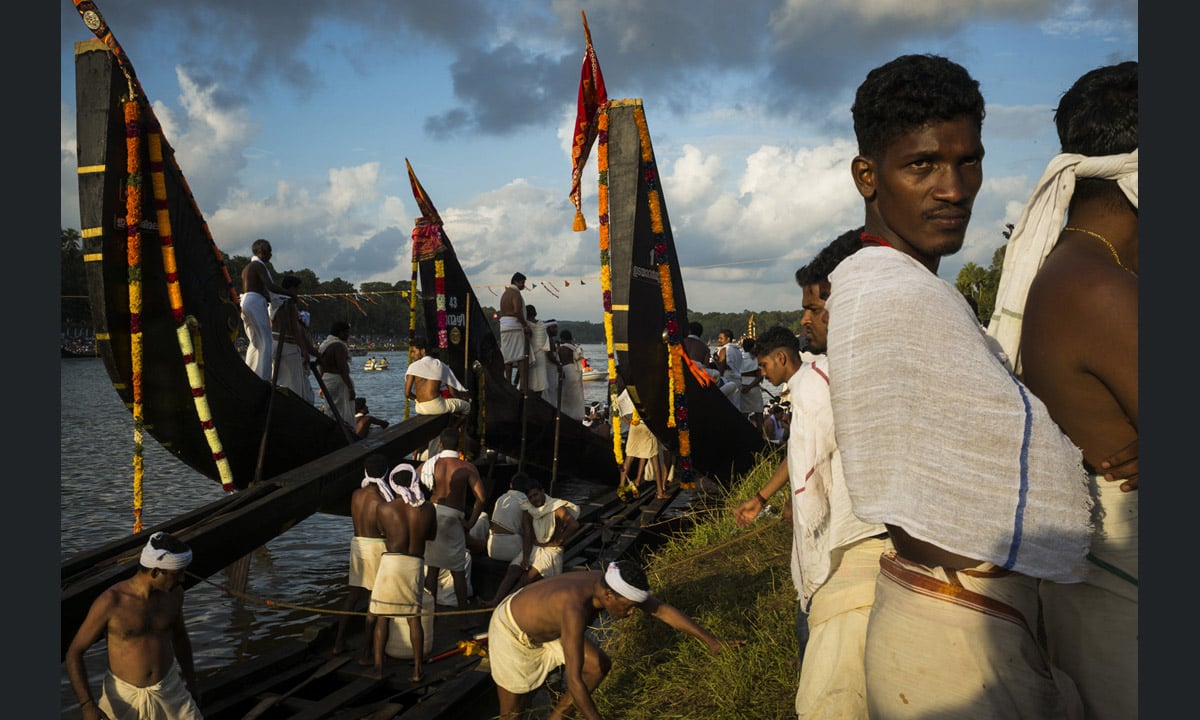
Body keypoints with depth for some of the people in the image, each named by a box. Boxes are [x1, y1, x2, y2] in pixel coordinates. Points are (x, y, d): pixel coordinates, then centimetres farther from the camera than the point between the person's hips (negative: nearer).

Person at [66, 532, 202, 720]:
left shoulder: (173, 593, -7)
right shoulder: (110, 602, -21)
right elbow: (74, 652, -13)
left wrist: (191, 682, 17)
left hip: (168, 688, 3)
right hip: (122, 692, -3)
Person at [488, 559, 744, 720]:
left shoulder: (613, 585, -21)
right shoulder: (575, 607, -44)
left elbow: (662, 610, -13)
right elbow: (574, 680, -42)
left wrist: (711, 640, -14)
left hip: (545, 626, 8)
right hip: (511, 632, -7)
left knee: (599, 665, 4)